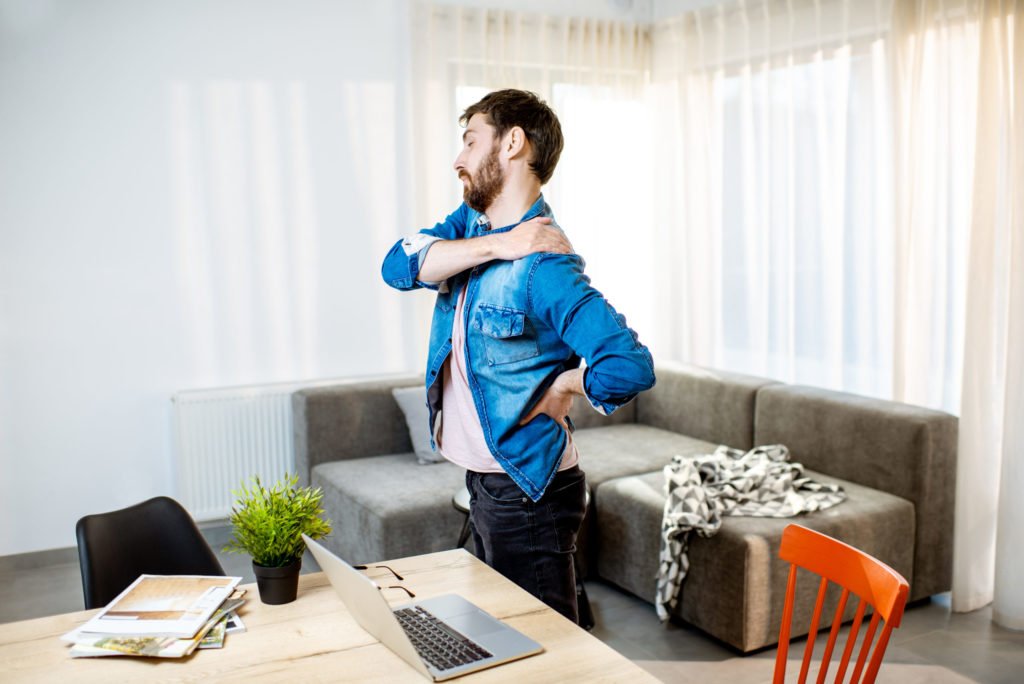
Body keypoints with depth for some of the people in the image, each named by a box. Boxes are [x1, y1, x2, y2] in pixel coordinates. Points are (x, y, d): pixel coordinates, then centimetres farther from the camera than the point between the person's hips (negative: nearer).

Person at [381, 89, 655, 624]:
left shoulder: (543, 265, -24)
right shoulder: (472, 223, 4)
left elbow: (630, 366, -33)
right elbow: (399, 265, -12)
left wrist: (556, 390, -17)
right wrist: (493, 245, -22)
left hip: (528, 489, -9)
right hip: (482, 479, 9)